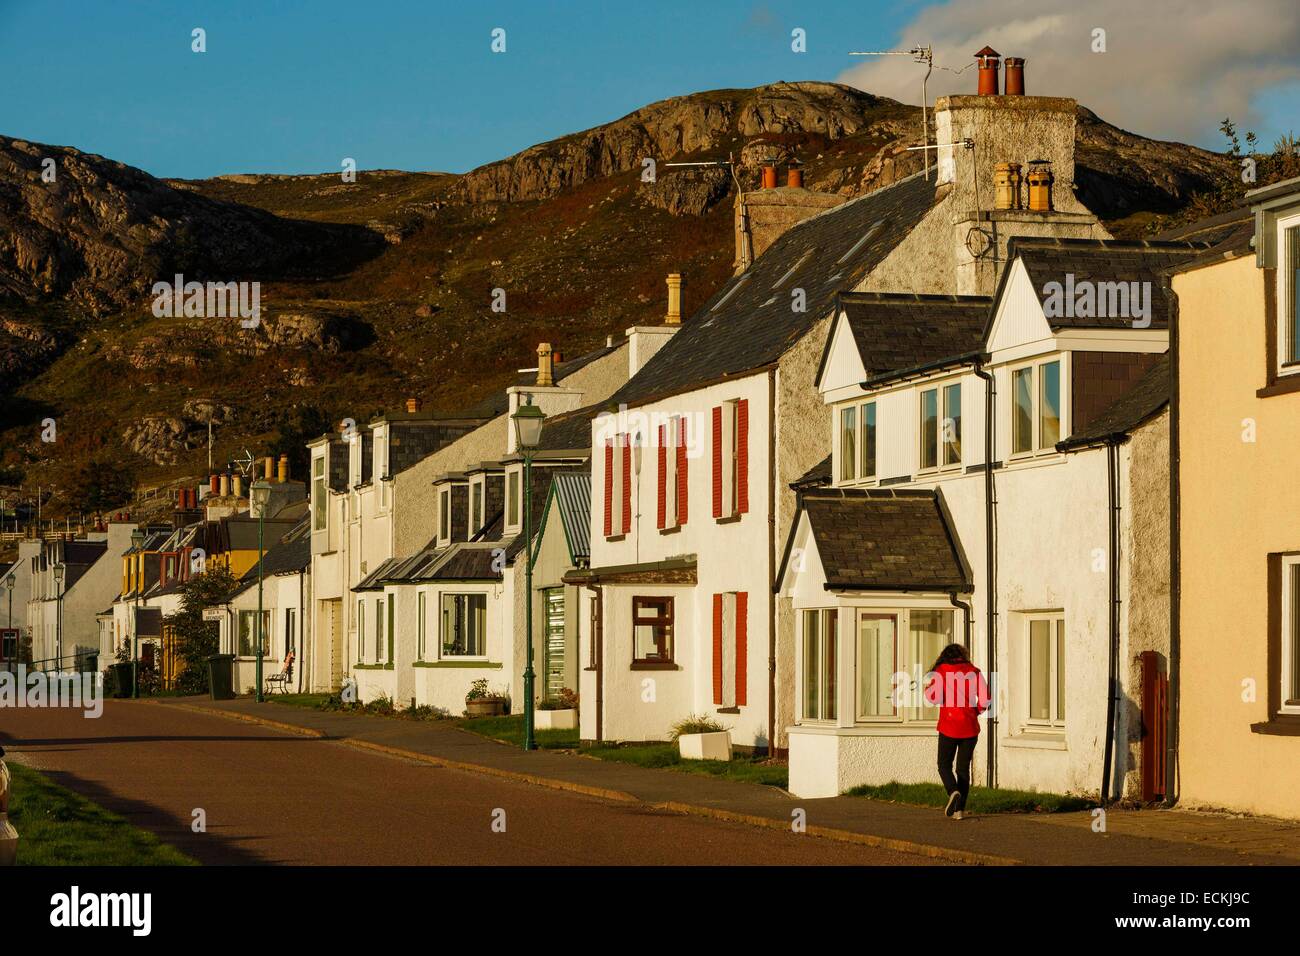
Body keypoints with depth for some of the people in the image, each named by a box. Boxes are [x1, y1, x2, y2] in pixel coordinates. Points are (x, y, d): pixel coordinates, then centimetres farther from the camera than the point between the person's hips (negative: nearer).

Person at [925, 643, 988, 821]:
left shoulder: (941, 671, -3)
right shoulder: (973, 671, 3)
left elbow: (934, 698, -12)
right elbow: (984, 699, -2)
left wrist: (927, 690, 9)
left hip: (949, 726, -2)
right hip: (970, 727, 2)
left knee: (944, 764, 10)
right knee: (963, 767, 11)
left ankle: (953, 791, -20)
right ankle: (959, 809, 6)